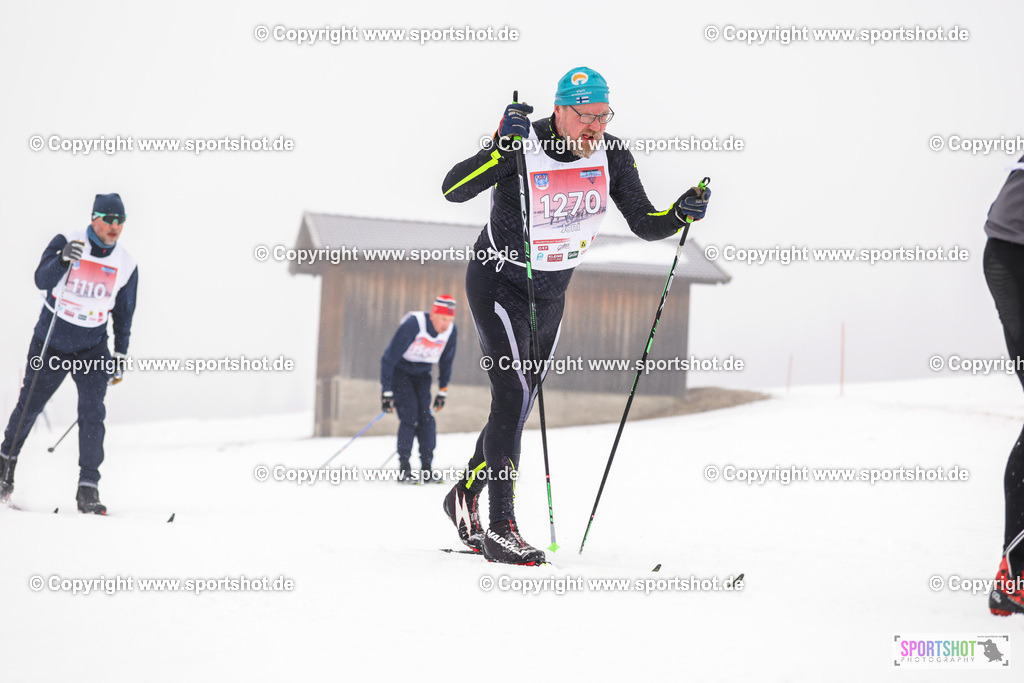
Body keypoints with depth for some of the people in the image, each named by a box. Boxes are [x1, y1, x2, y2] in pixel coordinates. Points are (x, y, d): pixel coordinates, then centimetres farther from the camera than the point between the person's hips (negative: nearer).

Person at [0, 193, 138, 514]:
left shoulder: (126, 265, -2)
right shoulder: (67, 242, -12)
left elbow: (124, 313, 10)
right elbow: (42, 280, -24)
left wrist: (121, 353, 9)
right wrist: (63, 259, -42)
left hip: (92, 347, 1)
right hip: (51, 341, -1)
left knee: (92, 412, -13)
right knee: (30, 405, 10)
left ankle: (88, 489, -13)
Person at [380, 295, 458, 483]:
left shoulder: (451, 331, -12)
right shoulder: (413, 325, -29)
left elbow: (446, 361, 8)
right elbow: (389, 357, -25)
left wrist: (443, 390, 12)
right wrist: (386, 392, -25)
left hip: (422, 375, 5)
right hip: (400, 372, -5)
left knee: (426, 418, -9)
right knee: (409, 416, -18)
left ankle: (426, 469, -5)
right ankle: (404, 469, -13)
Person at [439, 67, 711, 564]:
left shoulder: (612, 155, -10)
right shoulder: (523, 147, -24)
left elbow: (645, 224, -7)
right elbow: (453, 190, -33)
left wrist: (681, 214, -27)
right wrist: (501, 148, -46)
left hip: (551, 291, 6)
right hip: (499, 284, -6)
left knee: (519, 404, 14)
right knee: (515, 395, -18)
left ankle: (466, 495, 37)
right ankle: (501, 529, -16)